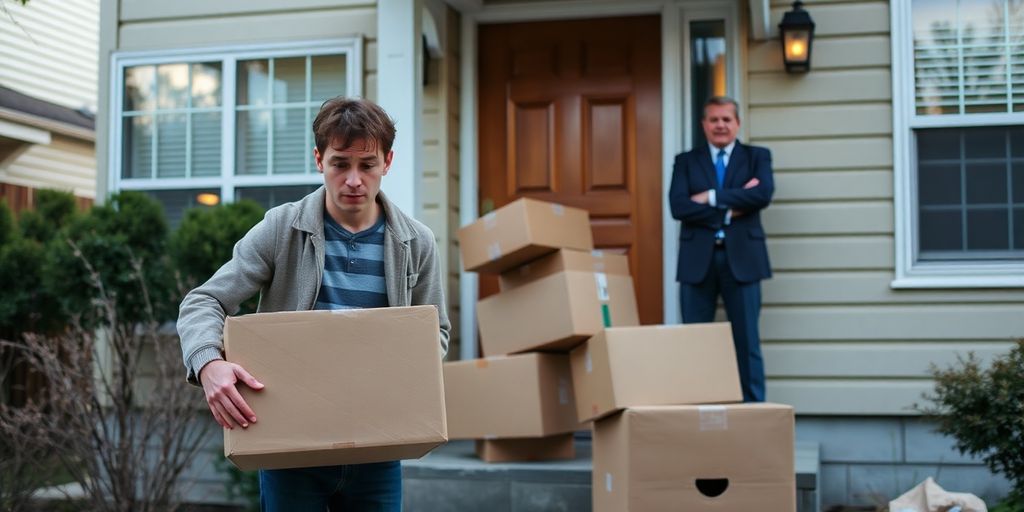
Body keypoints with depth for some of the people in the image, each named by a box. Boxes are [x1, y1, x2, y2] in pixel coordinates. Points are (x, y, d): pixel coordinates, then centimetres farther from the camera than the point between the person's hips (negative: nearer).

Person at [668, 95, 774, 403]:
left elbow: (763, 194, -9)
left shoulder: (757, 157, 11)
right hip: (697, 260, 1)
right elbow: (678, 206, -4)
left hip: (741, 258, -1)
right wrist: (729, 210, -10)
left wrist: (712, 198, -8)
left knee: (747, 342, 1)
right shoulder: (686, 161, 12)